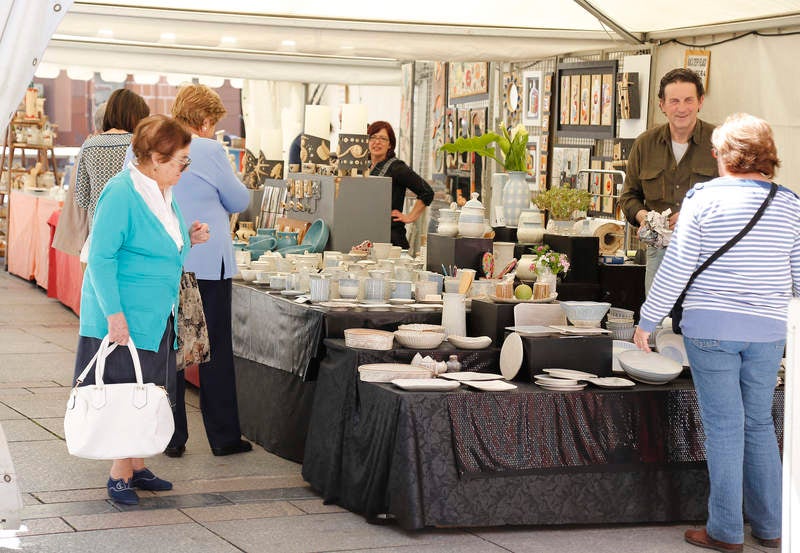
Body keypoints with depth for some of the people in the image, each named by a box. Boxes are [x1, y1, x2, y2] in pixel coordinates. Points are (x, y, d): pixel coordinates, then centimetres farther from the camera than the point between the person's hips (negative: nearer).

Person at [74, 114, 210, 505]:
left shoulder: (162, 192, 10)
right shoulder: (121, 194, -17)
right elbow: (101, 257, -20)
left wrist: (188, 238, 7)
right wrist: (113, 312, -24)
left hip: (158, 317, 9)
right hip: (124, 318, -8)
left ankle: (136, 467, 22)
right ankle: (120, 475, 6)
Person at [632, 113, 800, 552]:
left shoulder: (704, 199, -7)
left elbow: (676, 269, -8)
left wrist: (647, 320, 1)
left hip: (711, 326, -3)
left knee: (724, 425, 1)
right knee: (759, 423, 15)